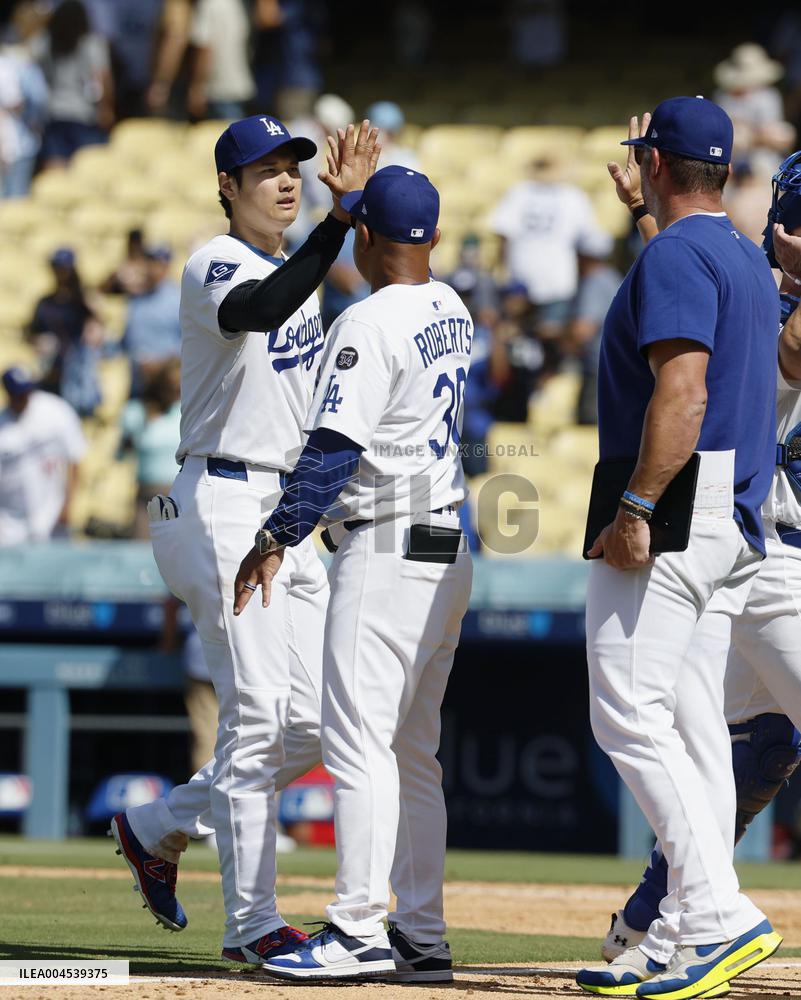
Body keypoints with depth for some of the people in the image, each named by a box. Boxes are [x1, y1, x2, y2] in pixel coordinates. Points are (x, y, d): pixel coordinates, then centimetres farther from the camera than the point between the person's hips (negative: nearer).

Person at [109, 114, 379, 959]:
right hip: (223, 502, -9)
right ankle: (251, 923, -6)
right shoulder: (214, 269, -11)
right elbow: (258, 311, -36)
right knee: (256, 714, -10)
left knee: (310, 722, 7)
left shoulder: (296, 275, 17)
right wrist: (343, 215, -42)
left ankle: (156, 829, 23)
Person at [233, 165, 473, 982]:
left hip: (386, 549, -9)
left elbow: (334, 449, -19)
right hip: (447, 553, 9)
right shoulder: (451, 313, 11)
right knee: (413, 751, 12)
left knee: (357, 743, -8)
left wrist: (276, 540, -14)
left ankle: (359, 930, -11)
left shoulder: (369, 324, -14)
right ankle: (421, 937, 12)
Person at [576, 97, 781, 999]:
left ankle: (718, 914, -20)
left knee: (628, 712, -13)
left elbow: (682, 391, -23)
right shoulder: (746, 261, 19)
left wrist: (635, 509, -24)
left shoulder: (674, 257, -12)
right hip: (737, 518, 10)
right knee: (692, 726, 8)